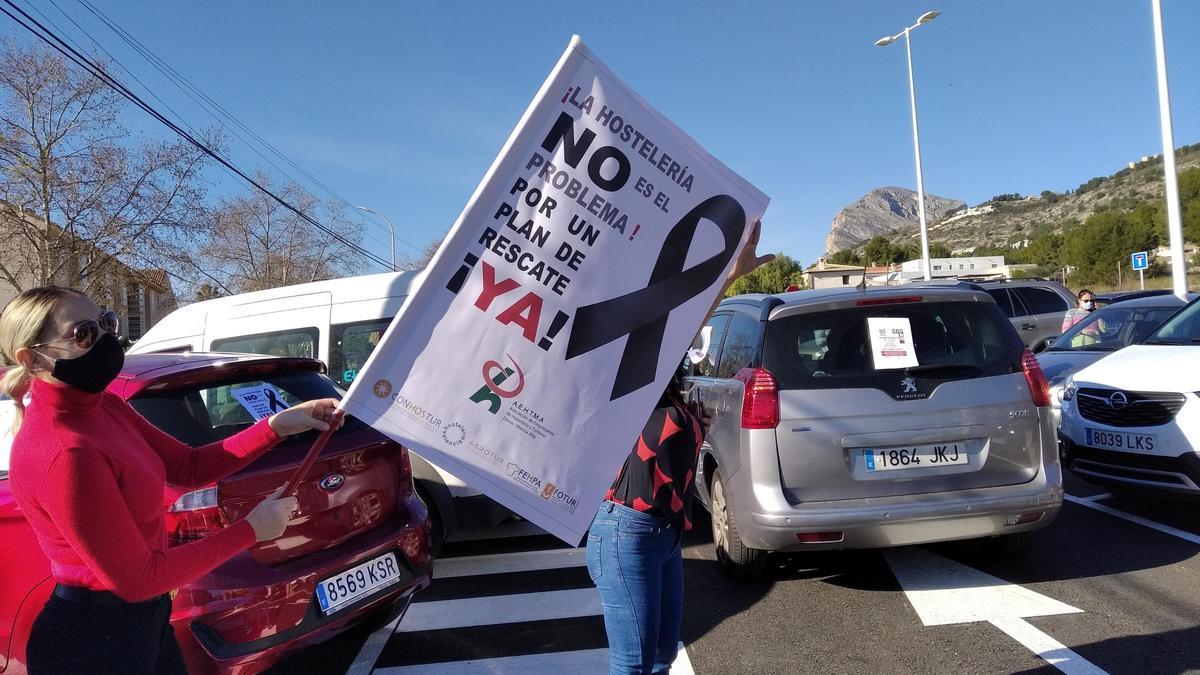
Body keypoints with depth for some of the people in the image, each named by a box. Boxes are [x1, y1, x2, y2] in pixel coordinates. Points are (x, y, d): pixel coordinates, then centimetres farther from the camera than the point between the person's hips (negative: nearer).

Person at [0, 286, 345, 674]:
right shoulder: (64, 452, -28)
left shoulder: (101, 407, -1)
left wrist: (277, 426, -7)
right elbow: (137, 578, -24)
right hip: (92, 643, -8)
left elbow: (188, 466, 4)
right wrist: (251, 531, -18)